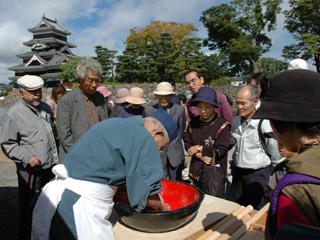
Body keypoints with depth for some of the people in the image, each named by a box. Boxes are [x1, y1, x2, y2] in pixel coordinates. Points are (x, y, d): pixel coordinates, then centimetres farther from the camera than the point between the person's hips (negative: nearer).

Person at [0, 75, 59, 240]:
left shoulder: (45, 107, 6)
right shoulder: (14, 113, -11)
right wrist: (26, 157, -20)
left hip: (50, 166, 6)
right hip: (30, 170, -5)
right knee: (28, 207, 9)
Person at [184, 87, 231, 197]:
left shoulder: (222, 125, -15)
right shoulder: (193, 122, 1)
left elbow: (220, 151, -17)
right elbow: (187, 145, 2)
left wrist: (199, 149, -9)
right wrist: (200, 156, -14)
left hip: (215, 171, -5)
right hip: (196, 169, 5)